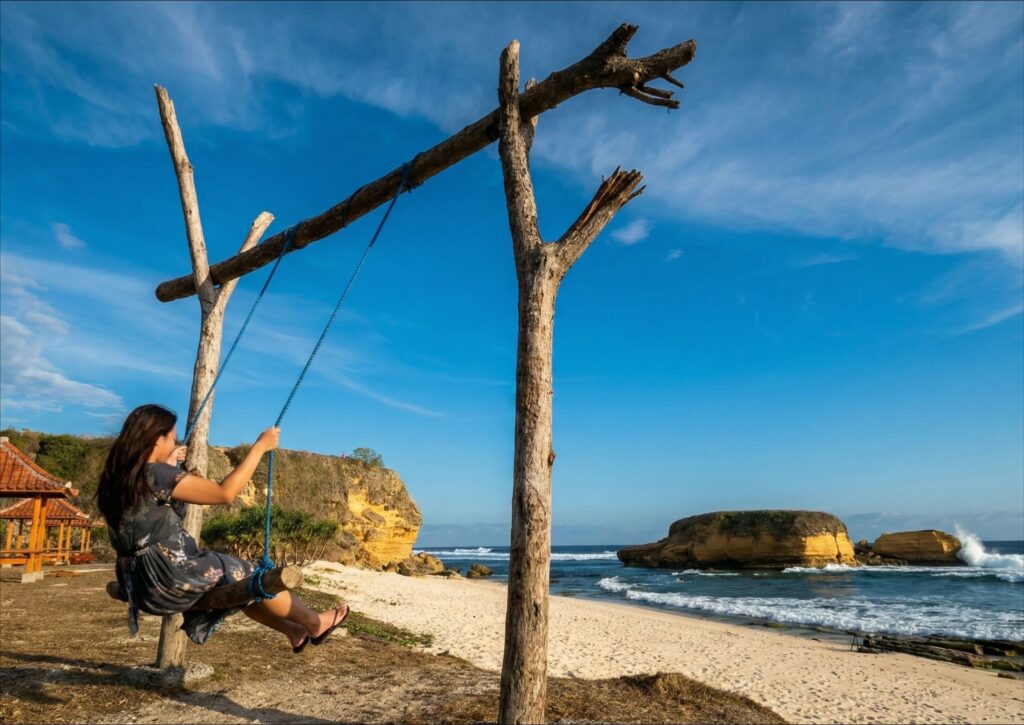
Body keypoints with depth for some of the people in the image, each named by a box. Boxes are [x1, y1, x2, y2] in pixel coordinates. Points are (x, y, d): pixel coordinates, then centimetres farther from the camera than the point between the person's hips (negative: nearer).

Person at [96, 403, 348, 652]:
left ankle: (292, 630, 32)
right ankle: (315, 624, 22)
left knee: (238, 584, 22)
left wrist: (167, 466, 29)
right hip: (167, 578, -10)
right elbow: (225, 493, -22)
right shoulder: (156, 475, -21)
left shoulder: (118, 476, 6)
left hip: (141, 583, 10)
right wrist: (259, 447, -15)